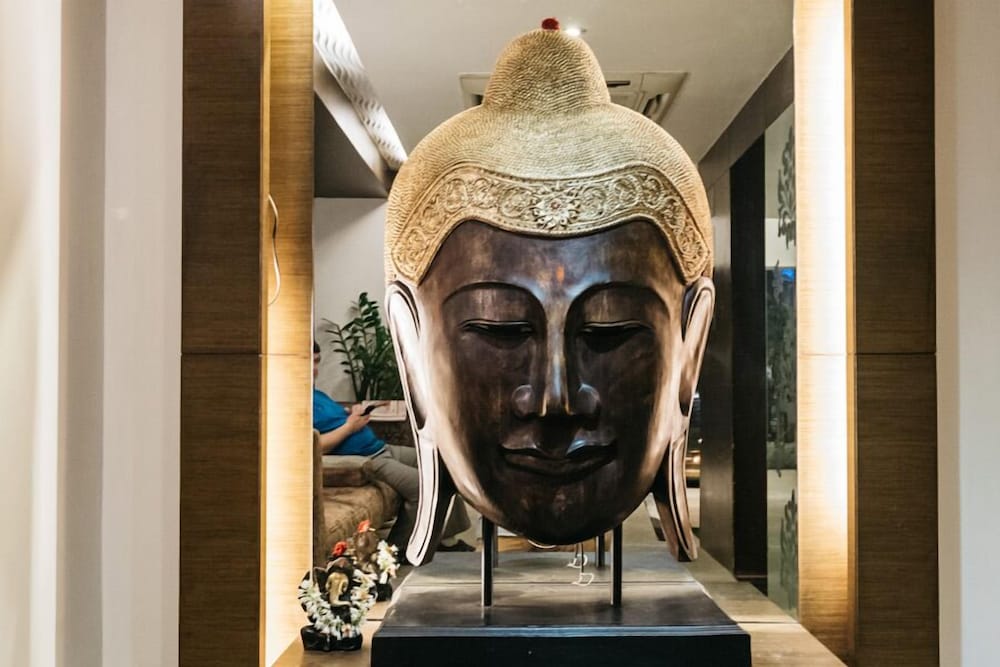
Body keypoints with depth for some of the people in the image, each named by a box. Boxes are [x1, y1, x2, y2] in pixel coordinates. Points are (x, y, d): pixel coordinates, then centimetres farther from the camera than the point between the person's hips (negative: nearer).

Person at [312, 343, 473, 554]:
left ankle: (446, 538, 9)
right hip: (366, 460, -11)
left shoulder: (317, 394, 19)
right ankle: (396, 547, -4)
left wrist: (353, 414, 4)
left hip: (381, 448, 11)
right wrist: (349, 426, -17)